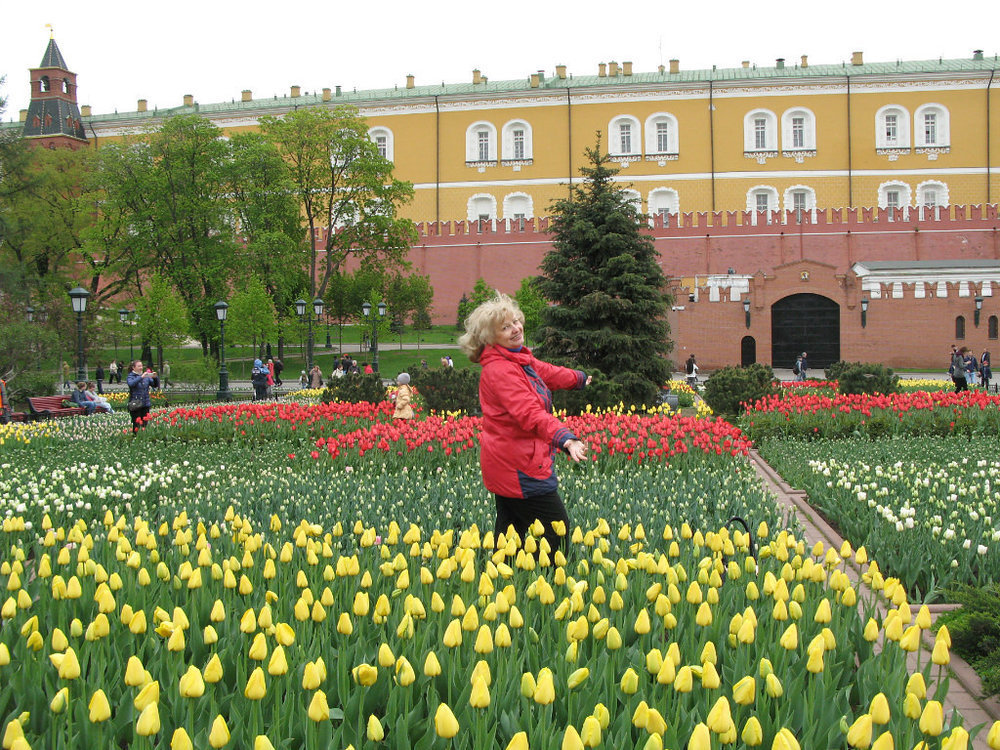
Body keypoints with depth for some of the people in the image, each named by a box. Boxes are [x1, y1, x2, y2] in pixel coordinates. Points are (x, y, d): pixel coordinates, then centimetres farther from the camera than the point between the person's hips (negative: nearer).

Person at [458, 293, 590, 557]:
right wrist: (565, 439, -45)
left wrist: (579, 378, 50)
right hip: (520, 468, -11)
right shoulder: (499, 370, -21)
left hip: (507, 466, 11)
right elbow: (530, 413, -33)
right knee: (557, 533, -6)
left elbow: (546, 373, 33)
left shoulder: (519, 360, 12)